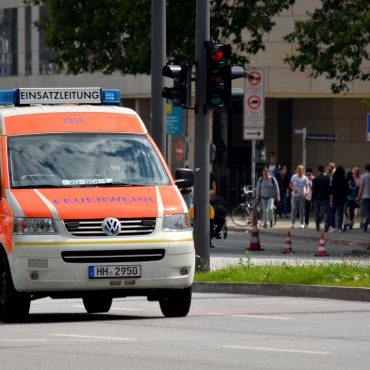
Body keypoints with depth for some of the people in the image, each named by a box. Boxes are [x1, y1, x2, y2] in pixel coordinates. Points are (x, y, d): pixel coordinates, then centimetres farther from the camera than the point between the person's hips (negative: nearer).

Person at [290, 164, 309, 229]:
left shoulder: (305, 178, -4)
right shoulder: (294, 177, 2)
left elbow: (307, 187, -9)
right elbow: (291, 184, 12)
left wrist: (306, 192, -29)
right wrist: (293, 188, -9)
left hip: (302, 196, -2)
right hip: (295, 195, 2)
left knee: (301, 210, 1)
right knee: (293, 209, 1)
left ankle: (302, 224, 6)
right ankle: (293, 223, 9)